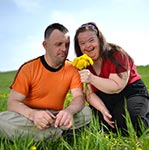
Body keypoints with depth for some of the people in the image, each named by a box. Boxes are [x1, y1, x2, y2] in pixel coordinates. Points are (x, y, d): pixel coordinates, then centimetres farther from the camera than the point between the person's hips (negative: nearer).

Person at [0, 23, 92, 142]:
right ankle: (63, 133, -25)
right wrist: (33, 114, -36)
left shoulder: (72, 69, -2)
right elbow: (13, 102, -13)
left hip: (56, 117, 1)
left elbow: (79, 97, -13)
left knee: (86, 112, -22)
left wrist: (69, 111, -38)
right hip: (29, 117, 0)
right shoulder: (28, 68, -10)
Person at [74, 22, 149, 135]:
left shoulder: (116, 54, -17)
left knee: (127, 125, -29)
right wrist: (104, 110, -24)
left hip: (131, 92, -4)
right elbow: (90, 94, -6)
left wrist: (92, 78, -36)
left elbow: (117, 87, -23)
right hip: (105, 99, 4)